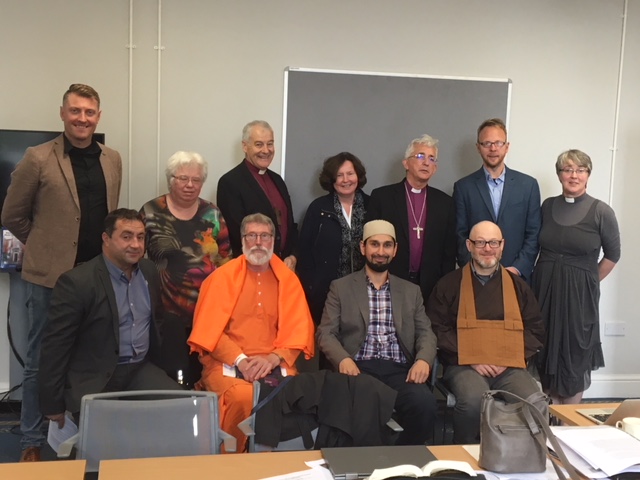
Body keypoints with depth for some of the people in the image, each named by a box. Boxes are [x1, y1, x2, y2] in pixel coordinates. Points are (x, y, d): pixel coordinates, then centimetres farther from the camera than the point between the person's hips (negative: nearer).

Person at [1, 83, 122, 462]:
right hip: (51, 275, -4)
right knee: (41, 361, 8)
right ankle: (33, 442, 22)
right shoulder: (38, 159, -6)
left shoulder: (112, 160, 7)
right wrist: (47, 244, 6)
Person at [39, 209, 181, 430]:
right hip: (94, 379, -5)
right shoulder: (76, 281, -14)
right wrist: (54, 404, -8)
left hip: (141, 370, 5)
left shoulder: (149, 270, 6)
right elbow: (55, 345, -11)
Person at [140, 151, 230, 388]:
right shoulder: (151, 213, 1)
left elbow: (226, 261, 9)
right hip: (167, 311, -2)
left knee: (201, 373, 5)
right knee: (169, 373, -5)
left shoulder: (213, 215, 7)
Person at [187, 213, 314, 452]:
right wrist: (241, 360, -14)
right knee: (244, 396, -32)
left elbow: (298, 328, 6)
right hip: (228, 363, -2)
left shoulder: (288, 279, 11)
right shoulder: (222, 276, 5)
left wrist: (273, 359, -11)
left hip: (274, 364, 2)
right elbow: (209, 327, -2)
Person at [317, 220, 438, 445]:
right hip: (359, 368, -2)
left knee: (425, 404, -29)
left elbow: (425, 332, 12)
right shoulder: (340, 287, 13)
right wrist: (343, 359, -17)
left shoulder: (411, 291, 20)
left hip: (399, 370, 3)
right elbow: (326, 332, 5)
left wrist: (423, 359, -12)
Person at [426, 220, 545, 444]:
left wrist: (511, 358, -2)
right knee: (474, 400, -33)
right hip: (464, 365, -2)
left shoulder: (517, 285, 18)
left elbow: (535, 329, 16)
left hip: (510, 367, 2)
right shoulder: (449, 284, 9)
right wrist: (472, 360, -8)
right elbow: (438, 329, 2)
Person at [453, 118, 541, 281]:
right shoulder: (463, 187, 3)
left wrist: (518, 268, -8)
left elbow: (533, 234, 3)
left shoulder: (528, 184, 4)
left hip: (516, 277, 1)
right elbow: (460, 235, 1)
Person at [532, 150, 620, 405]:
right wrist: (550, 276, 7)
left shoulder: (601, 212, -8)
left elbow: (612, 254, 3)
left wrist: (588, 281, 5)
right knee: (548, 352, 10)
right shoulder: (548, 205, 3)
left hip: (579, 293, -3)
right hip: (545, 289, 3)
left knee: (575, 355, 7)